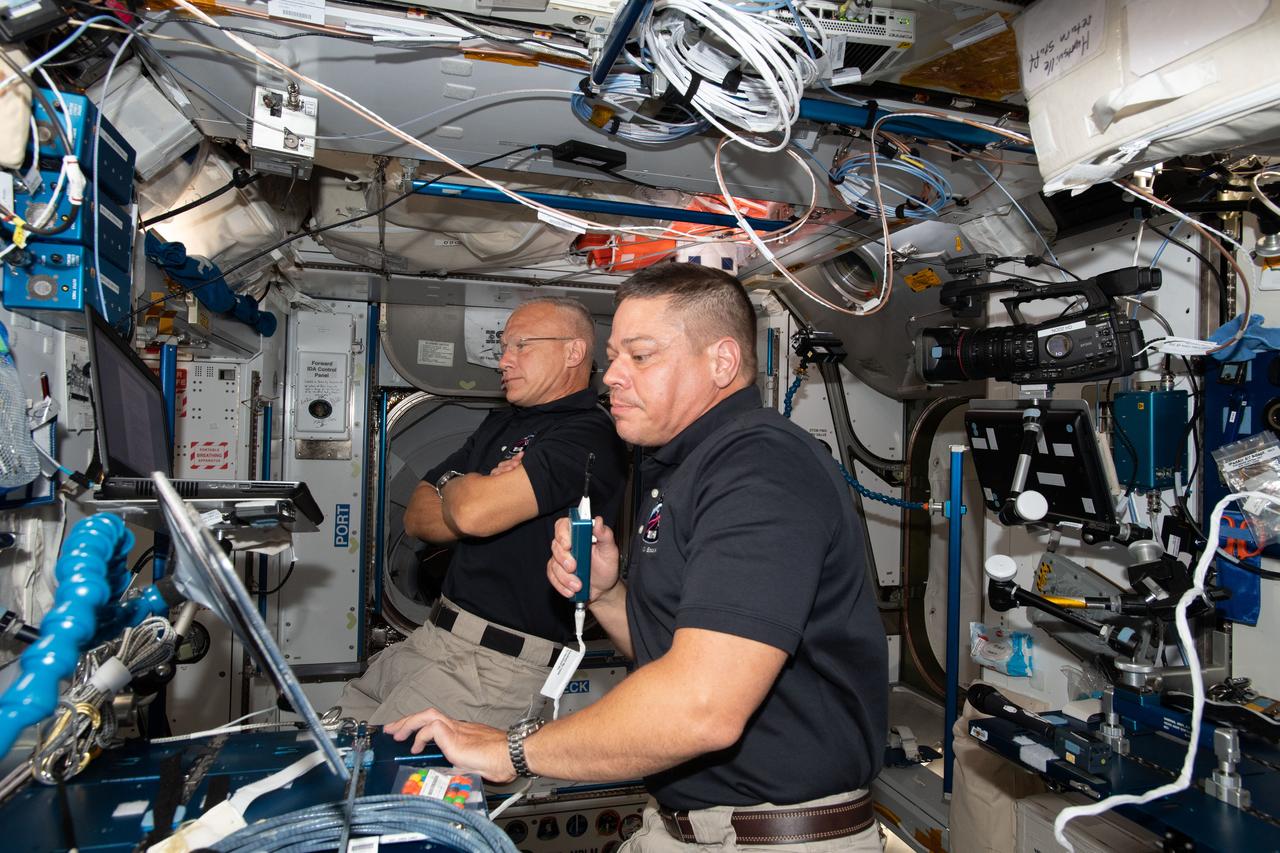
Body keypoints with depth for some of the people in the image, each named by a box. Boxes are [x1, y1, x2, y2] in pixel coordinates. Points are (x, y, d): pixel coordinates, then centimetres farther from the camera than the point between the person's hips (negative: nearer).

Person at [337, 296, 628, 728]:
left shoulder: (588, 437, -15)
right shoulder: (501, 424, 16)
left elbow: (473, 511, -25)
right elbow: (417, 517, 11)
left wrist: (454, 487, -2)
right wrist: (481, 494, -9)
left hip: (499, 662, -8)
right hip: (434, 637, 8)